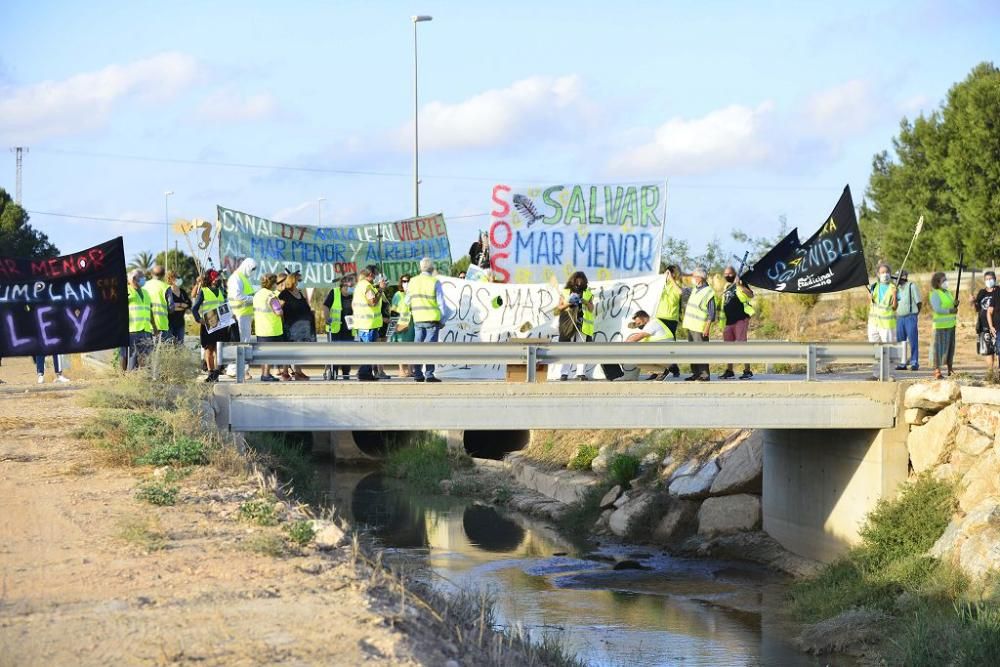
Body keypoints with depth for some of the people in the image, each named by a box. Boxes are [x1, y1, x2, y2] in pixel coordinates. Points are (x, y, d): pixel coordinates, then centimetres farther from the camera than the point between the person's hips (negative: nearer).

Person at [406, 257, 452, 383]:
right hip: (432, 318, -4)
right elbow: (441, 302, -7)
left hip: (417, 319, 4)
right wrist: (443, 319, 3)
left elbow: (407, 301, 10)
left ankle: (417, 374, 9)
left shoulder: (413, 281, 6)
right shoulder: (435, 282, -7)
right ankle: (429, 374, -6)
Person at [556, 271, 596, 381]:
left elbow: (592, 309, 7)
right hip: (568, 325, -1)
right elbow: (558, 308, 8)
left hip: (583, 325, 1)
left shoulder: (588, 294, 14)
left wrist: (585, 302, -11)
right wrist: (568, 304, -9)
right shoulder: (565, 293, 10)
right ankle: (564, 373, -5)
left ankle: (581, 373, 3)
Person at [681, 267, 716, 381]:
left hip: (700, 328, -9)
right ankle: (696, 373, 19)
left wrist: (707, 327, -18)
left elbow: (711, 313, -13)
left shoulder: (708, 292, -11)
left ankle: (705, 375, -7)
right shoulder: (694, 290, 13)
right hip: (691, 326, 9)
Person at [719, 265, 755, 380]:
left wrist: (740, 285, -35)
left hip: (740, 320, -8)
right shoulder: (727, 287, 18)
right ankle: (729, 371, 18)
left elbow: (751, 295, -22)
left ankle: (747, 371, -9)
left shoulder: (740, 284, -4)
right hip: (729, 321, 8)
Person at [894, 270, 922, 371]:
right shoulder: (897, 287, 13)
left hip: (910, 317, -6)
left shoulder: (912, 286, -4)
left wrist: (914, 314, 3)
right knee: (900, 341, 5)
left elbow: (919, 302, -2)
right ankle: (902, 363, 9)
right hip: (899, 317, 6)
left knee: (913, 341, -4)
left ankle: (914, 363, -3)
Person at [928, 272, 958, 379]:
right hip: (940, 325, -8)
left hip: (950, 324, 8)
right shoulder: (935, 294, -9)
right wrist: (950, 311, -20)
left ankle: (950, 369, 17)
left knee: (950, 346, 10)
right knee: (939, 346, -7)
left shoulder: (947, 293, 16)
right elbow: (937, 309, -19)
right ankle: (937, 370, -7)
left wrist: (955, 305, -1)